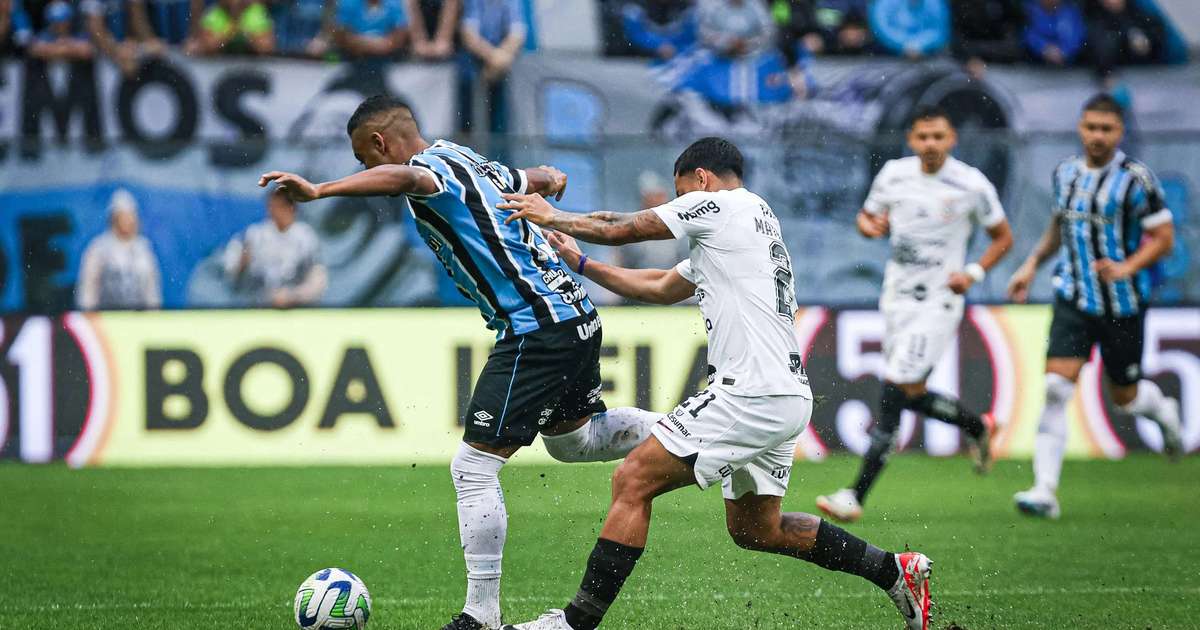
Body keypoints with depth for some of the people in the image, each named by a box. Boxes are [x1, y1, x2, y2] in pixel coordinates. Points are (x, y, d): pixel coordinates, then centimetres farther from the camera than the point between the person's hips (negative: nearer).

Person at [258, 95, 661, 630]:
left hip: (535, 331, -10)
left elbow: (402, 177, -38)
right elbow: (547, 179, 32)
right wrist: (551, 180, 57)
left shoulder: (433, 168, -12)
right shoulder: (472, 163, 15)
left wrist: (318, 191, -49)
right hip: (577, 314, 10)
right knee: (572, 439, 32)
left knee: (473, 466, -7)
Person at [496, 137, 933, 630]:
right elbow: (659, 288, 33)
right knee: (753, 528, 19)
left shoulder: (719, 205, -3)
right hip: (788, 396, 10)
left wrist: (555, 218, 21)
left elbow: (619, 230, 3)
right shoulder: (756, 219, 26)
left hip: (750, 395, -10)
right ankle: (896, 572, 18)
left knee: (633, 481, -8)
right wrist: (581, 265, 35)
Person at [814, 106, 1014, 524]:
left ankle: (856, 496, -14)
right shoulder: (894, 175, 3)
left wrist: (973, 273, -12)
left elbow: (1002, 237, 4)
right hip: (897, 298, 6)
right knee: (911, 394, 10)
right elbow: (867, 217, 17)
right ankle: (977, 427, 40)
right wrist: (870, 226, -8)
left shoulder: (971, 185, -8)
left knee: (894, 392, -13)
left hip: (938, 303, -6)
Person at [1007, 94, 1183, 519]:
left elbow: (1164, 238, -9)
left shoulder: (1135, 179, -10)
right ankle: (1045, 491, -14)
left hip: (1124, 304, -3)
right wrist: (1032, 264, 11)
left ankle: (1163, 410, 49)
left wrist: (1127, 268, -23)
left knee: (1124, 396, 10)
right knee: (1056, 387, -13)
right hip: (1074, 299, 3)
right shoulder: (1065, 173, 6)